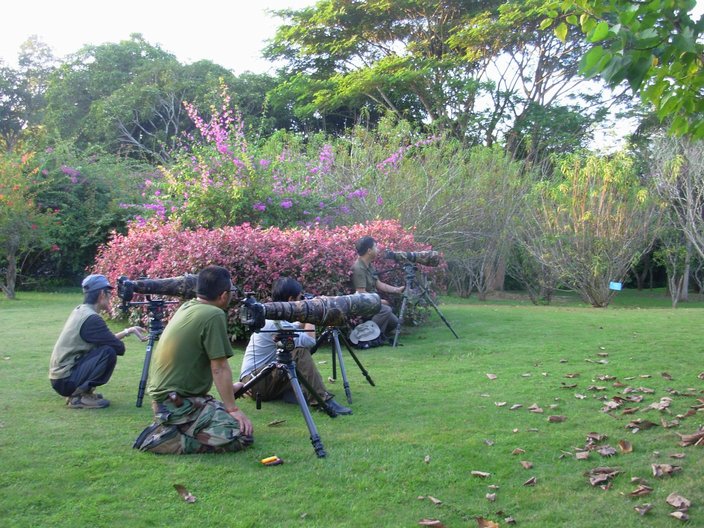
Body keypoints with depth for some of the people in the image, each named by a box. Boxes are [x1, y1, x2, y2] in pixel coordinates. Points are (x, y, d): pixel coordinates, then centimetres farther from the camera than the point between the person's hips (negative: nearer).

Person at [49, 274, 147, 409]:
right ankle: (80, 395, -10)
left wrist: (128, 331, 18)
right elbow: (119, 348, -15)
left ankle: (77, 392, 12)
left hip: (58, 377, 9)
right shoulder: (91, 318, -19)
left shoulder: (79, 311, 9)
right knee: (109, 353, -18)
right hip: (66, 381, -9)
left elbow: (107, 339, 19)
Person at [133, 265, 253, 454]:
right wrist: (233, 409, -9)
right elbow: (219, 369, -15)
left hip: (164, 396, 10)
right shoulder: (214, 315, -17)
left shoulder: (186, 307, 10)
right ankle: (165, 440, -12)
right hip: (177, 403, -10)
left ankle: (168, 428, 10)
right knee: (242, 434, -14)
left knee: (225, 416, 21)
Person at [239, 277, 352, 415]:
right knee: (301, 352, -24)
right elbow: (309, 340, -24)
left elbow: (293, 329, 28)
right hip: (255, 381, -10)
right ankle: (322, 400, -27)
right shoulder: (276, 323, -20)